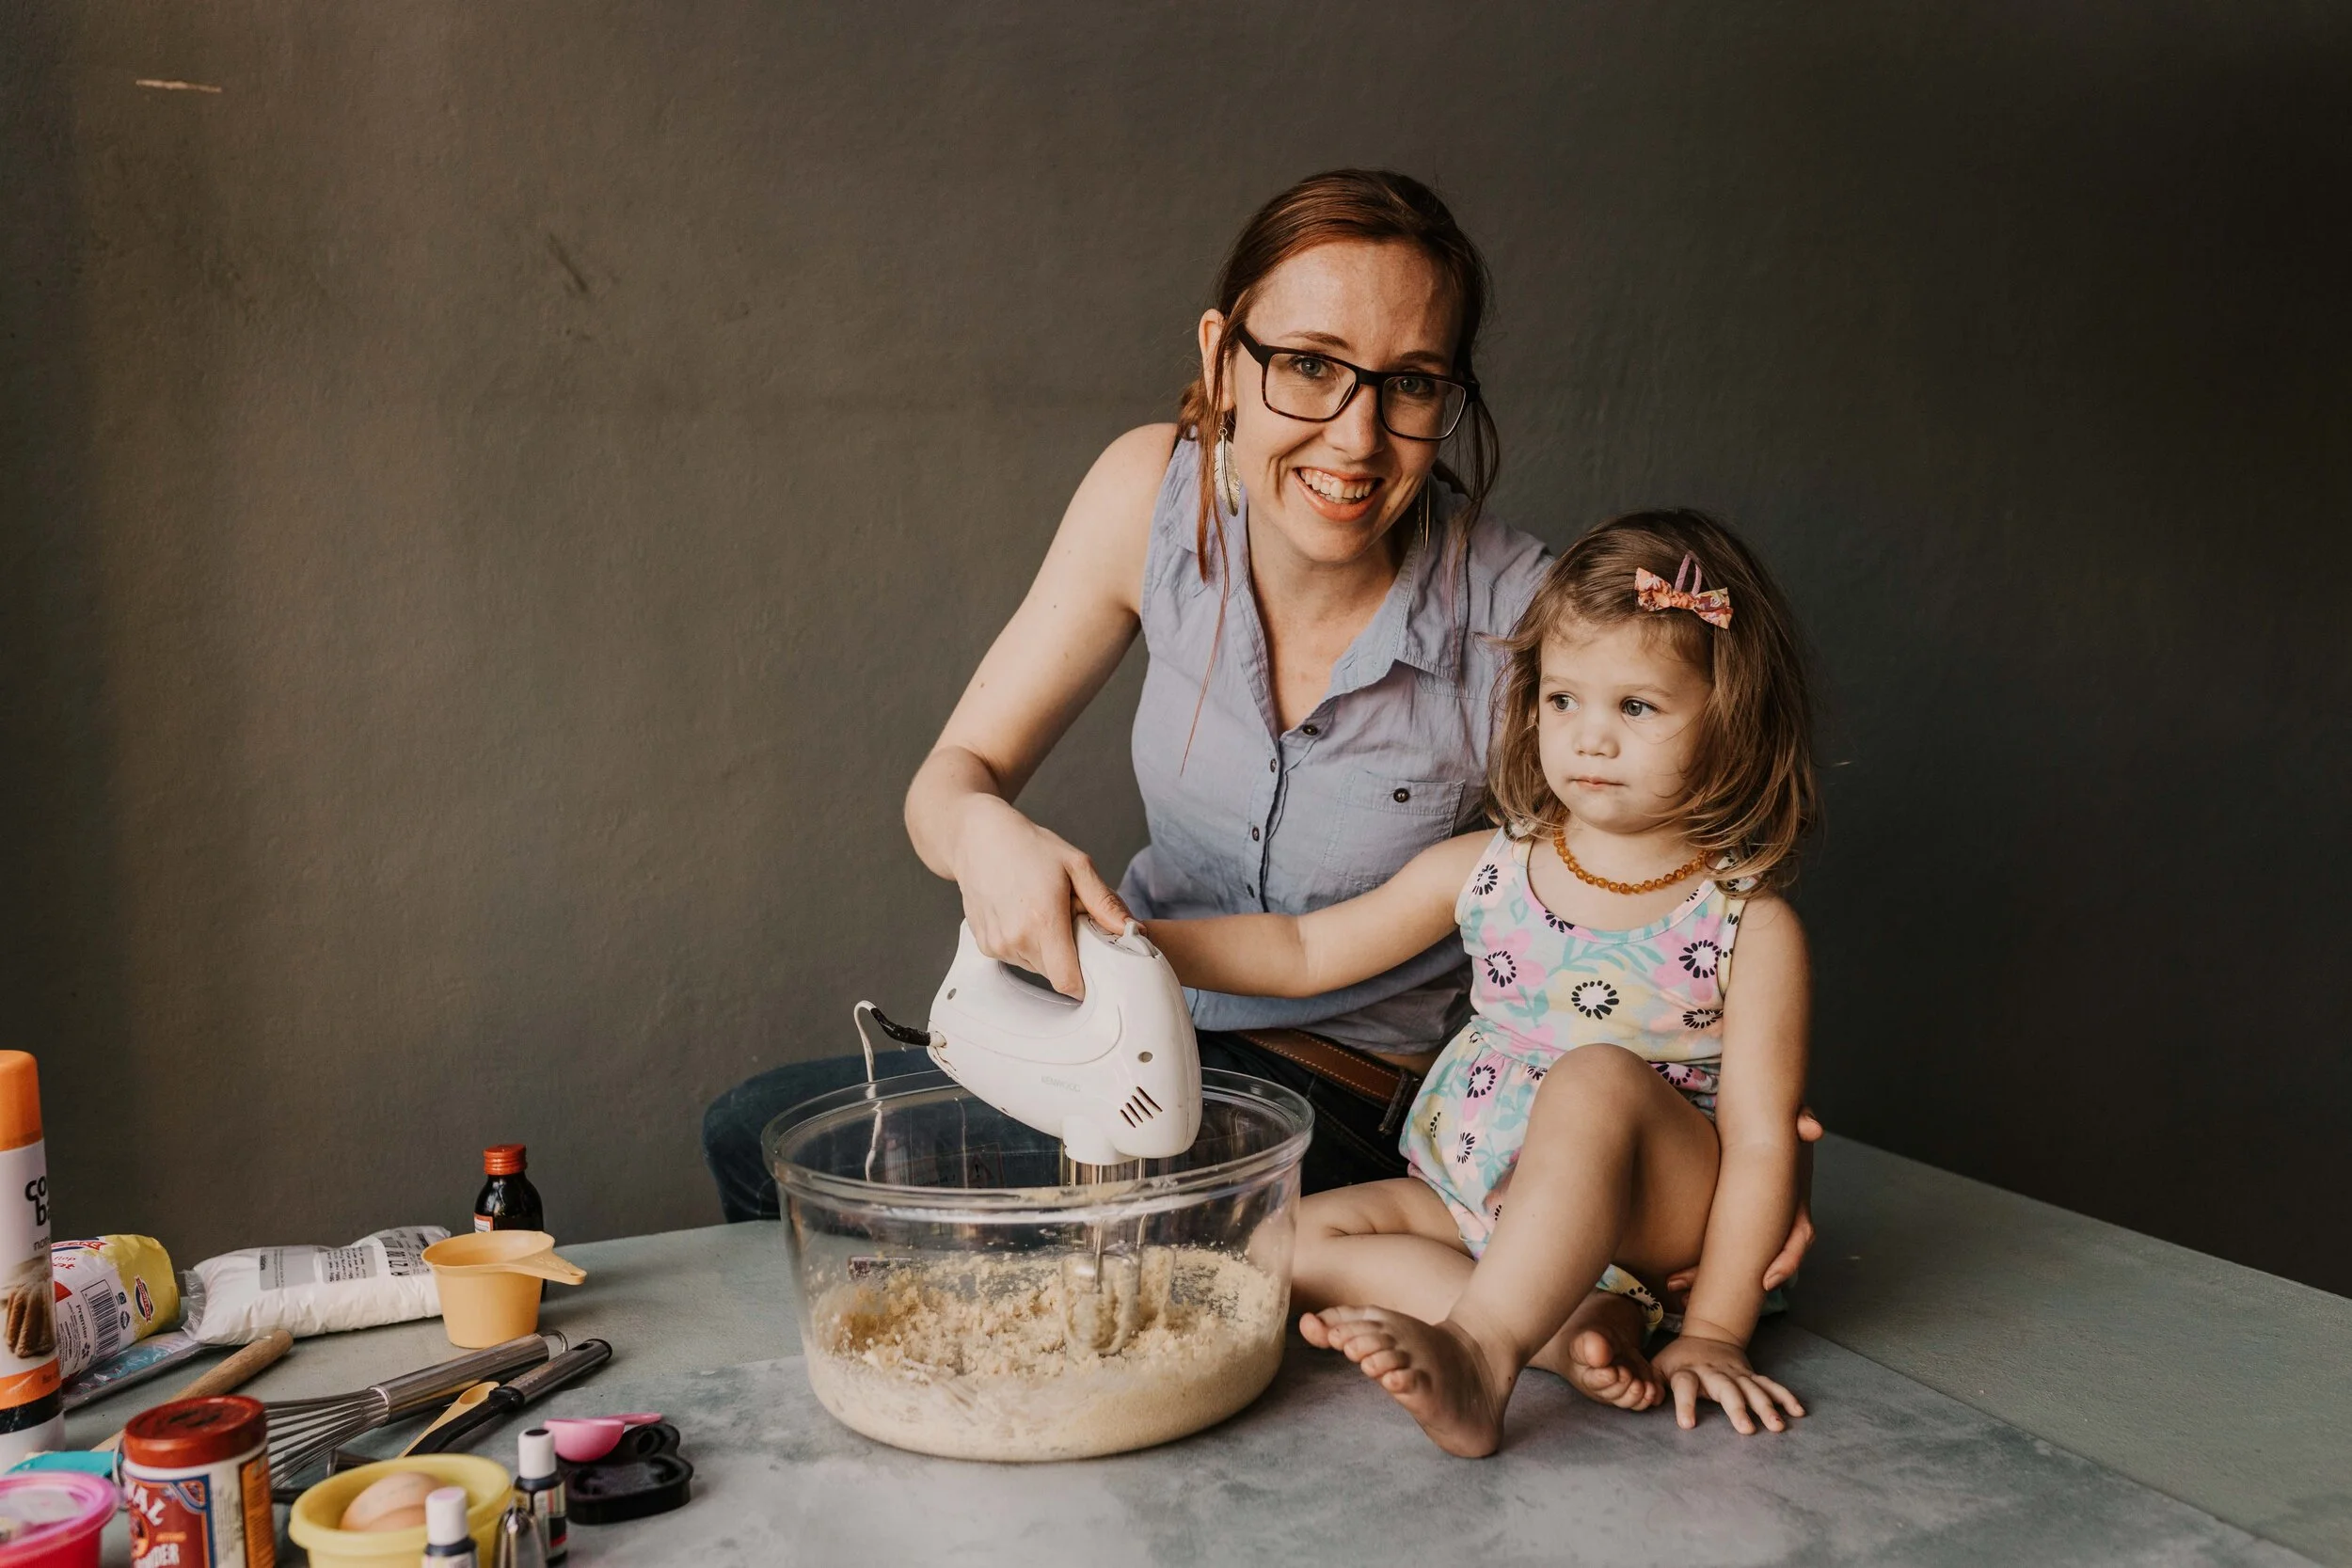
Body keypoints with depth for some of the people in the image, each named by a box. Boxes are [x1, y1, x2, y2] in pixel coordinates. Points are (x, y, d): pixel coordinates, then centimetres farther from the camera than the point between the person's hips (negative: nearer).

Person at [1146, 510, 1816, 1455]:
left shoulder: (1748, 926, -11)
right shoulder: (1484, 871, 0)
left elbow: (1761, 1137, -11)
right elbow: (1305, 951, 4)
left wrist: (1713, 1332, -16)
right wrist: (1130, 940, -8)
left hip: (1656, 1221, -5)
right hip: (1478, 1205, 6)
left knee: (1597, 1075, -34)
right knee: (1293, 1240, -14)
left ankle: (1480, 1357, -40)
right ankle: (1572, 1330, -21)